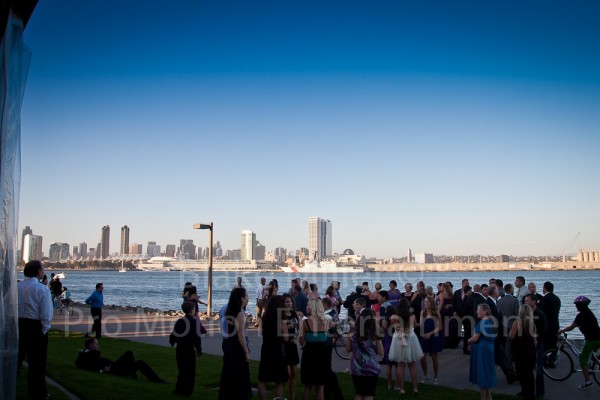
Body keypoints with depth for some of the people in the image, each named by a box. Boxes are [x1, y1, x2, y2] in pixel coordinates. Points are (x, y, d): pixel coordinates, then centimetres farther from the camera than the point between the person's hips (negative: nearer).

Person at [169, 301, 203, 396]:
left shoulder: (179, 321, 2)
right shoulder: (194, 322, -12)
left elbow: (173, 334, 5)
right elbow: (197, 337, -15)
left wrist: (172, 342, 26)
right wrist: (199, 349, -4)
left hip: (179, 349, 5)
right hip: (189, 349, -5)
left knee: (181, 370, 17)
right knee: (190, 371, 6)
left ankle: (179, 390, 20)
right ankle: (187, 391, 7)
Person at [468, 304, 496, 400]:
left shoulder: (482, 322, -19)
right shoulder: (490, 321, 10)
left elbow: (475, 338, -20)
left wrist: (469, 341, 1)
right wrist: (472, 344, 8)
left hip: (482, 349, -9)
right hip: (488, 348, 9)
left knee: (482, 372, 1)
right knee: (487, 371, 15)